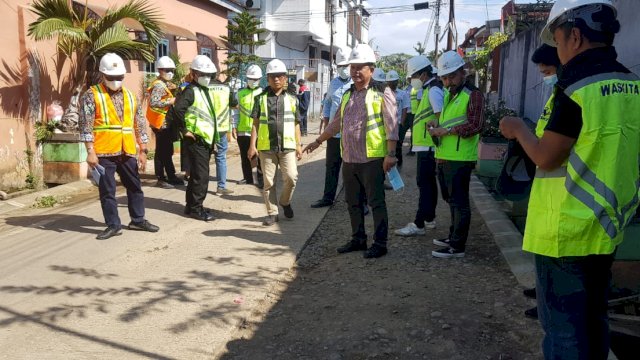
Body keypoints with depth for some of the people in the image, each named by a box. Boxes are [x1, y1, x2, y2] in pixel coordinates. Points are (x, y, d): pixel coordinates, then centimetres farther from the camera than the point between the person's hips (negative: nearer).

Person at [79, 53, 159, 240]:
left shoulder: (130, 96, 13)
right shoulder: (92, 96, -1)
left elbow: (140, 125, 13)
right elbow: (85, 125, -7)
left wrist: (143, 151, 9)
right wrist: (90, 152, -14)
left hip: (128, 152, 5)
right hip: (104, 153, -4)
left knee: (135, 187, 13)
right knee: (107, 190, 3)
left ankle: (138, 220, 28)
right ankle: (113, 225, 14)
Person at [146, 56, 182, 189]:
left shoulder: (167, 84, 17)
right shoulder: (159, 85, -14)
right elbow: (153, 103, -27)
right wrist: (170, 101, -26)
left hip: (166, 123, 10)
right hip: (161, 123, -10)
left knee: (168, 151, 15)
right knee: (161, 152, -3)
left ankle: (171, 176, 23)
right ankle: (161, 179, 3)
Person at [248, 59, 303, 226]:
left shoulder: (292, 99, 8)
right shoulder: (261, 98, 5)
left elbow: (296, 124, 10)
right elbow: (255, 123, 4)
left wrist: (298, 145, 5)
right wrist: (252, 145, -3)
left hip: (287, 146, 0)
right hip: (266, 147, 0)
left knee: (291, 177, -11)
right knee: (268, 181, 5)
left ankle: (285, 202, 17)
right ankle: (272, 213, 16)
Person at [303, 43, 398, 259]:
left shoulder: (382, 93, -5)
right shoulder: (348, 94, 16)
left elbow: (391, 126, -11)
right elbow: (337, 123, 23)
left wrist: (390, 154, -18)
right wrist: (318, 142, 24)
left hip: (372, 159, -7)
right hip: (349, 159, 7)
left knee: (376, 202, 0)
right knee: (353, 202, 14)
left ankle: (380, 243, 9)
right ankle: (358, 239, 27)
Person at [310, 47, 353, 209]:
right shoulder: (333, 83, 11)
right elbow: (327, 103, 20)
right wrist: (326, 124, 10)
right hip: (334, 133, 6)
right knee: (331, 167, 13)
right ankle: (328, 197, 25)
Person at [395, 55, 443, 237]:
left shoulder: (434, 90, -15)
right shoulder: (429, 89, 17)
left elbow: (441, 119, -22)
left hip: (427, 146, -10)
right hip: (425, 145, 10)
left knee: (424, 184, -9)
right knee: (429, 182, 16)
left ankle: (419, 224, -6)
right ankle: (429, 218, 26)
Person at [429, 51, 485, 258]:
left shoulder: (473, 95, -9)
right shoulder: (447, 94, 18)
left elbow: (475, 125, -18)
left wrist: (447, 130, -18)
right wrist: (436, 126, 9)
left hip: (460, 158, -9)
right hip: (443, 157, 9)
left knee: (459, 202, -3)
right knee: (450, 199, 18)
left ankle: (457, 247, 4)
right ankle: (454, 236, 32)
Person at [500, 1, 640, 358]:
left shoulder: (576, 87, -18)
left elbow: (547, 158, -17)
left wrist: (519, 129, 0)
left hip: (567, 231, -8)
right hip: (607, 225, 8)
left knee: (562, 323, 4)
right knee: (593, 317, 21)